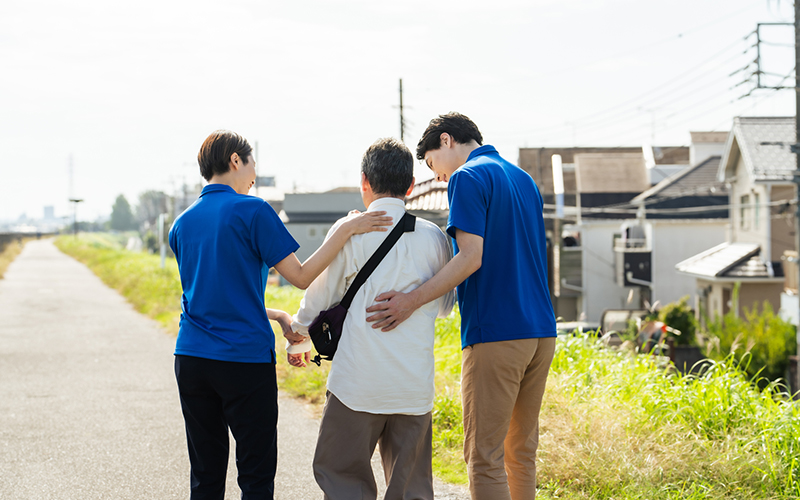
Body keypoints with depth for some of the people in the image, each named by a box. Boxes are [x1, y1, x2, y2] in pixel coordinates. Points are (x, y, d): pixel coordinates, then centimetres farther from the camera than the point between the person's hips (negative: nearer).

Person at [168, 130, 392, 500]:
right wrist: (345, 230, -6)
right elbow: (301, 276, -9)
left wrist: (276, 316, 19)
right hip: (246, 359, -6)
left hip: (191, 359, 6)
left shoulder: (181, 225, 13)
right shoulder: (252, 211, -6)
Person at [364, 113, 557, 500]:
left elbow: (471, 257, -16)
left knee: (484, 457, -6)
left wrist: (412, 300, -17)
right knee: (521, 453, 13)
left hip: (495, 334, -8)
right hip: (541, 332, 8)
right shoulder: (524, 179, 20)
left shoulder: (467, 178, -5)